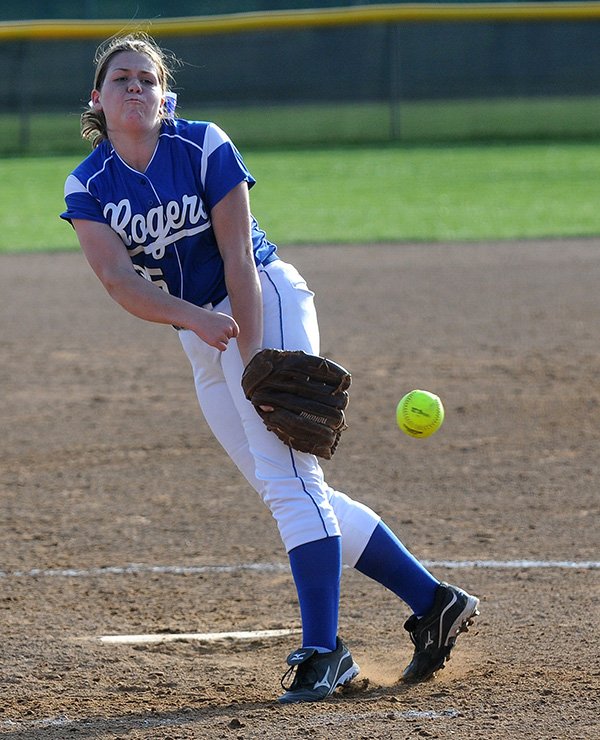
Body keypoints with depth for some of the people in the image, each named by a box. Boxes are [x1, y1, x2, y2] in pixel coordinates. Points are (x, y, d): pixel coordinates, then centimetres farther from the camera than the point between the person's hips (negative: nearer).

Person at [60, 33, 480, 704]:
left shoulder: (204, 147, -12)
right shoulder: (87, 187, -2)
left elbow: (239, 259, -16)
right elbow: (118, 279, -17)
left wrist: (254, 361, -24)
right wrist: (196, 318, -34)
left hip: (266, 304, -6)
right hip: (199, 336, 6)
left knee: (287, 479, -17)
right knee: (294, 494, 7)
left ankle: (323, 652, -17)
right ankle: (431, 602, 13)